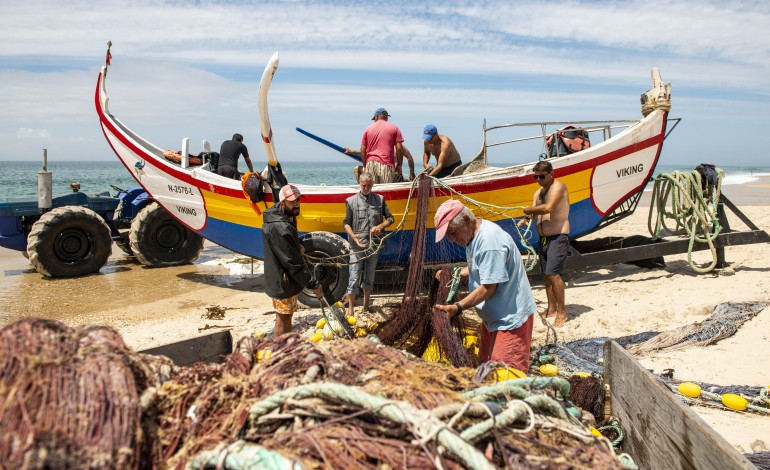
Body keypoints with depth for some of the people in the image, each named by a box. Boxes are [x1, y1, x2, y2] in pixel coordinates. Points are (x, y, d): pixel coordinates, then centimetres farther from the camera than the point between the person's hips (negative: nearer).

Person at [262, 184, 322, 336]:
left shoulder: (286, 216, 0)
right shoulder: (279, 228, -31)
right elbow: (293, 263, -28)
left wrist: (297, 245, 6)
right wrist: (313, 285, -21)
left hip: (282, 277, 10)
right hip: (282, 282, -10)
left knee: (287, 315, 23)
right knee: (283, 319, 4)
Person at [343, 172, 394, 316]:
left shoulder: (379, 199, 6)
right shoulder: (351, 201, 0)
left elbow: (390, 218, 11)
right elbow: (346, 223, 0)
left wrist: (381, 226, -9)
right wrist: (352, 235, -18)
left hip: (374, 245, 3)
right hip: (357, 245, -3)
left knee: (369, 277, 14)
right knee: (354, 277, -2)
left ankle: (366, 304, 29)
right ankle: (350, 308, 8)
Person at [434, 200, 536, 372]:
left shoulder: (490, 241, -26)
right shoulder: (472, 236, 6)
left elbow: (488, 288, -26)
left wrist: (457, 307, -29)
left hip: (511, 318, -10)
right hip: (492, 316, 10)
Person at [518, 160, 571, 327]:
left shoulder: (558, 187, -10)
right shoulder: (538, 192, 15)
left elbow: (549, 208, -24)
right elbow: (534, 213, 9)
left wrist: (529, 209, -11)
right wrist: (526, 219, -14)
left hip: (558, 238, -8)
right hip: (543, 238, 8)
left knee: (553, 274, -15)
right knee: (547, 275, 10)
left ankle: (562, 312, -6)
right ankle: (551, 308, 20)